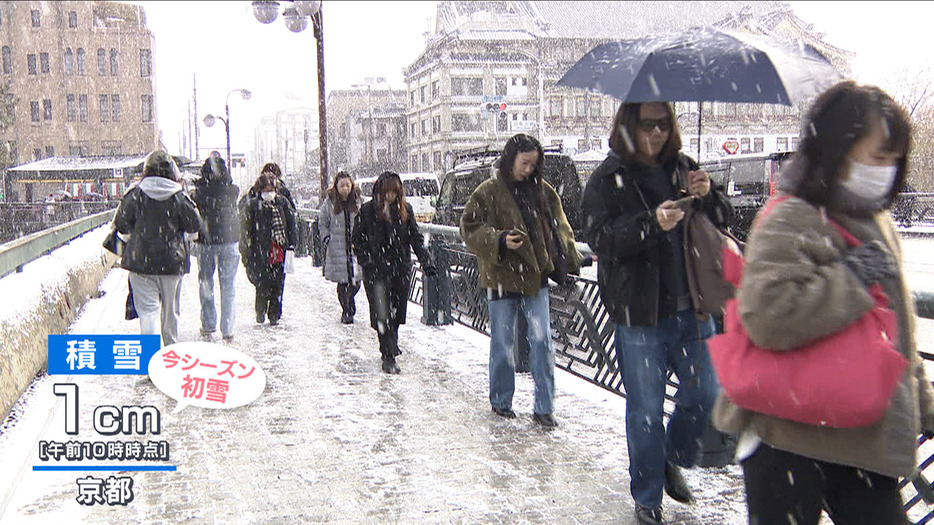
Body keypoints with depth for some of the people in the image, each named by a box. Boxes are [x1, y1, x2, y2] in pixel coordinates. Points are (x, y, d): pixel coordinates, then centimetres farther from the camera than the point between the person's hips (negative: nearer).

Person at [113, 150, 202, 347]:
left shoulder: (136, 194, -5)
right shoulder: (179, 197, -5)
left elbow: (120, 223, -1)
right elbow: (195, 225, 0)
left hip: (141, 263, -1)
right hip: (172, 263, 1)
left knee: (148, 309, -2)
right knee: (170, 310, 15)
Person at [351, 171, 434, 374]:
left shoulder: (405, 209, 5)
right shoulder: (367, 210, -3)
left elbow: (415, 238, 7)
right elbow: (357, 240, 2)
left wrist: (426, 262, -3)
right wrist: (367, 263, -9)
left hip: (401, 269, 3)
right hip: (376, 271, -3)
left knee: (397, 311, 11)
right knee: (382, 314, -7)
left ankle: (391, 344, 36)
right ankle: (388, 357, -2)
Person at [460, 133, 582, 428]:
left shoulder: (542, 191, 8)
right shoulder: (487, 192, -4)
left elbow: (559, 227, 15)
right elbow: (469, 229, -8)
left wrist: (570, 259, 5)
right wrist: (499, 240, -23)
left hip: (536, 278, 3)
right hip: (502, 279, -3)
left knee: (542, 342, 0)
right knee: (503, 344, 8)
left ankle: (544, 407, 8)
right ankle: (500, 401, 25)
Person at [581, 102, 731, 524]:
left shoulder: (682, 168, 9)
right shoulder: (607, 179, -4)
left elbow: (721, 222, 13)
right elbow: (601, 240, -14)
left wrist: (708, 196, -9)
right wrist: (651, 223, -28)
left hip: (691, 308, 5)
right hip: (639, 315, -4)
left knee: (706, 393, 12)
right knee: (645, 410, 4)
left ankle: (672, 461, 38)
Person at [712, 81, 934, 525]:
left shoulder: (878, 224, 12)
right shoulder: (789, 221, -16)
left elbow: (896, 326, 24)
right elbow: (768, 315, -33)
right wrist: (852, 278, -23)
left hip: (864, 439, 8)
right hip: (786, 442, -8)